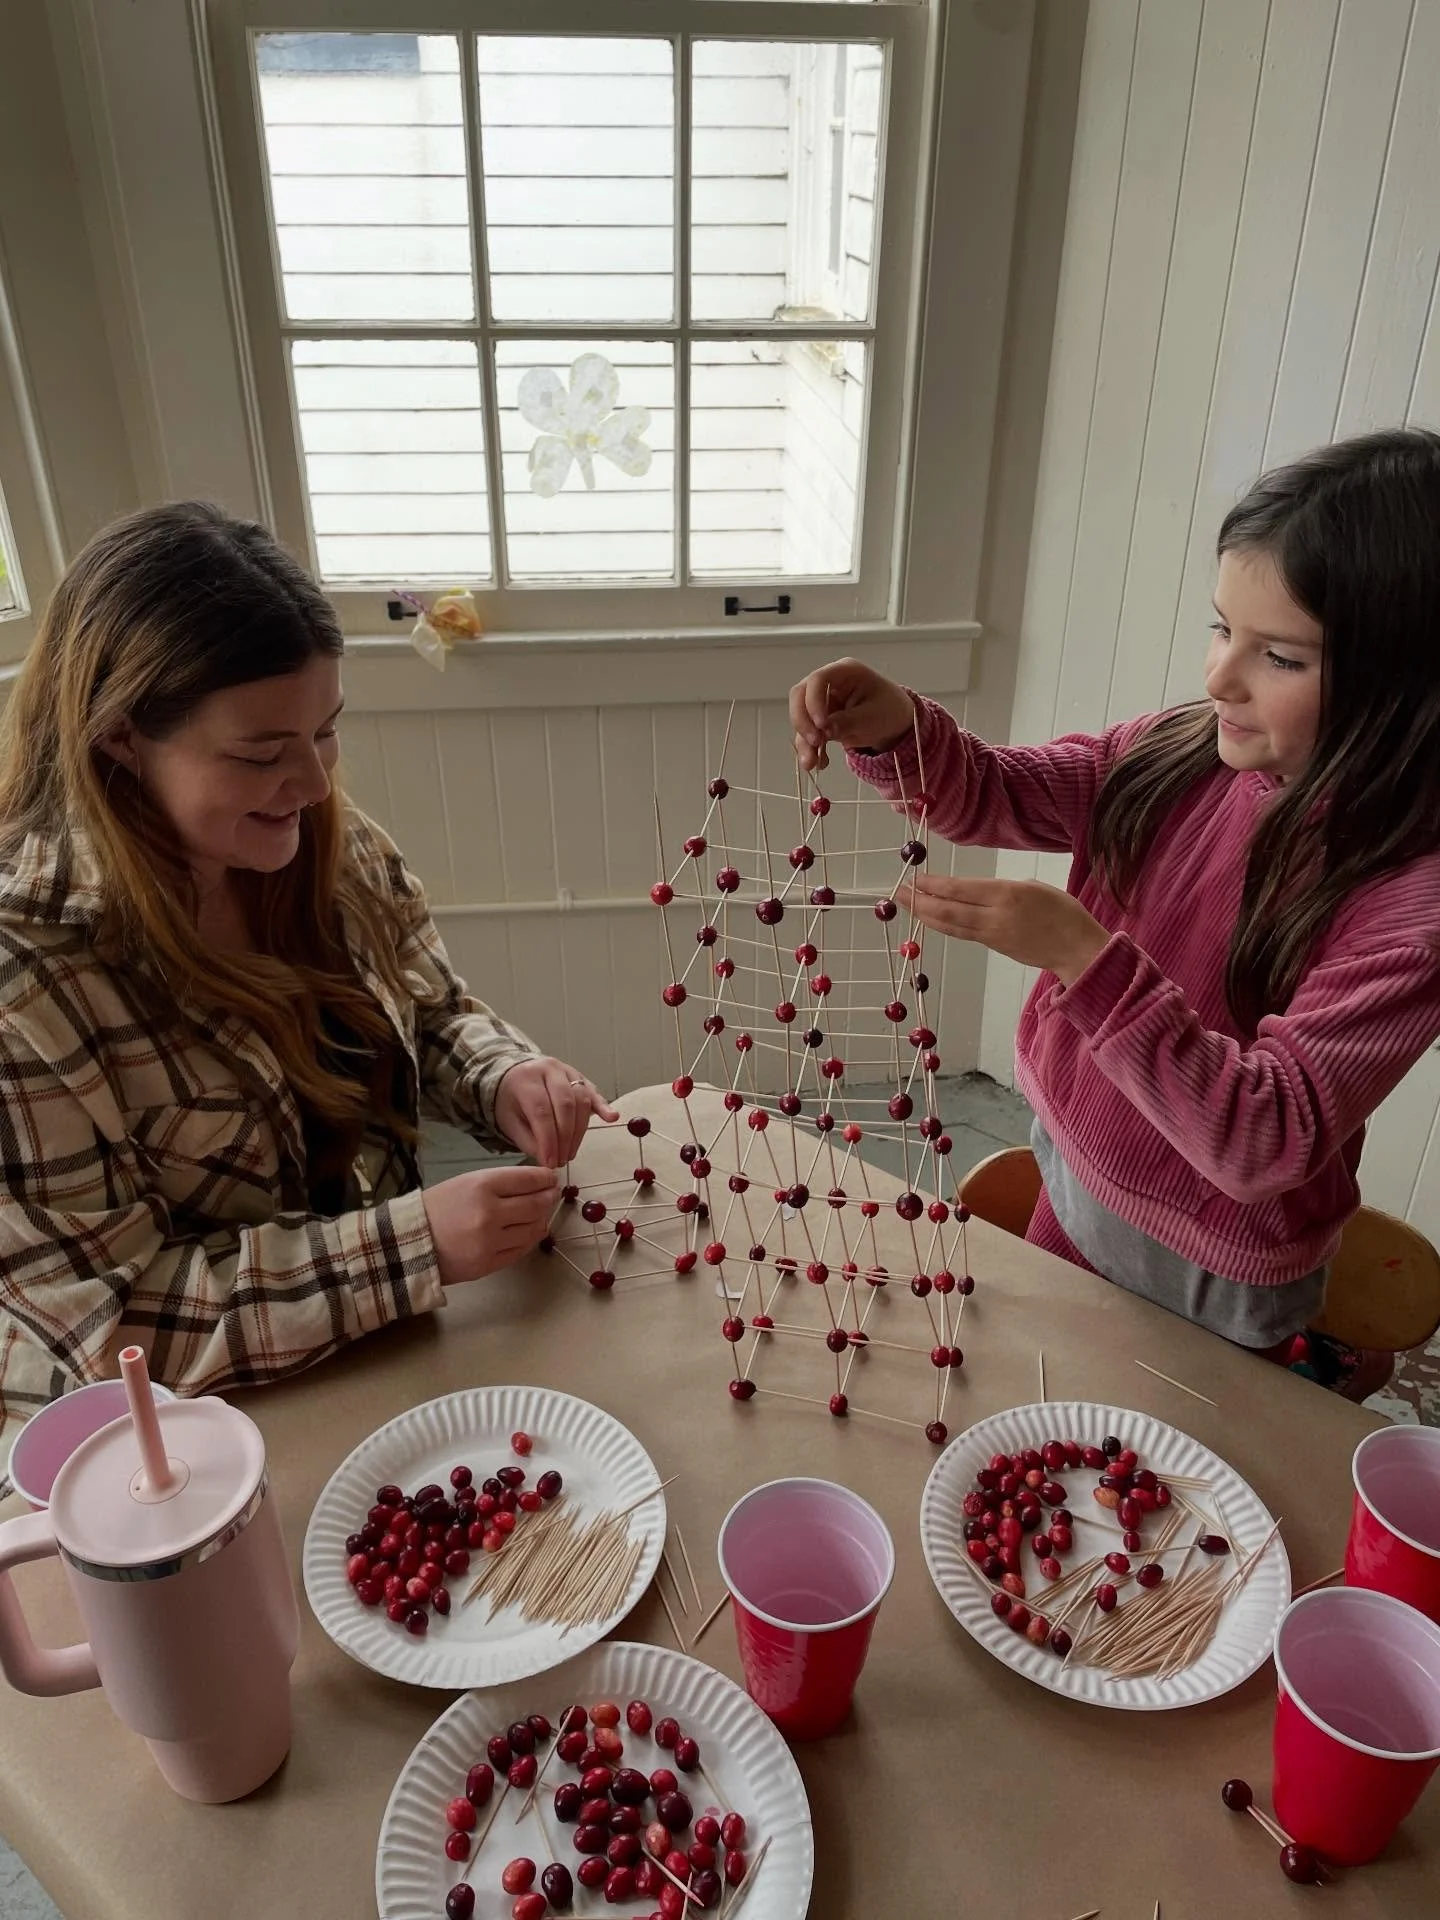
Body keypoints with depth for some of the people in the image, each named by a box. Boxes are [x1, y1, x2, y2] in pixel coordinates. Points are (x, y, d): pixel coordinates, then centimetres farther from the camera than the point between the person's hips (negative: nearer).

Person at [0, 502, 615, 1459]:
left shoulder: (333, 848, -8)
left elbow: (434, 1018, 7)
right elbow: (107, 1315, -21)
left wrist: (503, 1081, -15)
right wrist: (411, 1244, -29)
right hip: (169, 1435, -5)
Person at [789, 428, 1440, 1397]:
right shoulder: (1180, 754, -11)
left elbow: (1268, 1140, -31)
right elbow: (990, 797, -1)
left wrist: (1083, 956, -40)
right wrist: (893, 727, -22)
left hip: (1210, 1286, -5)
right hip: (1068, 1186, 6)